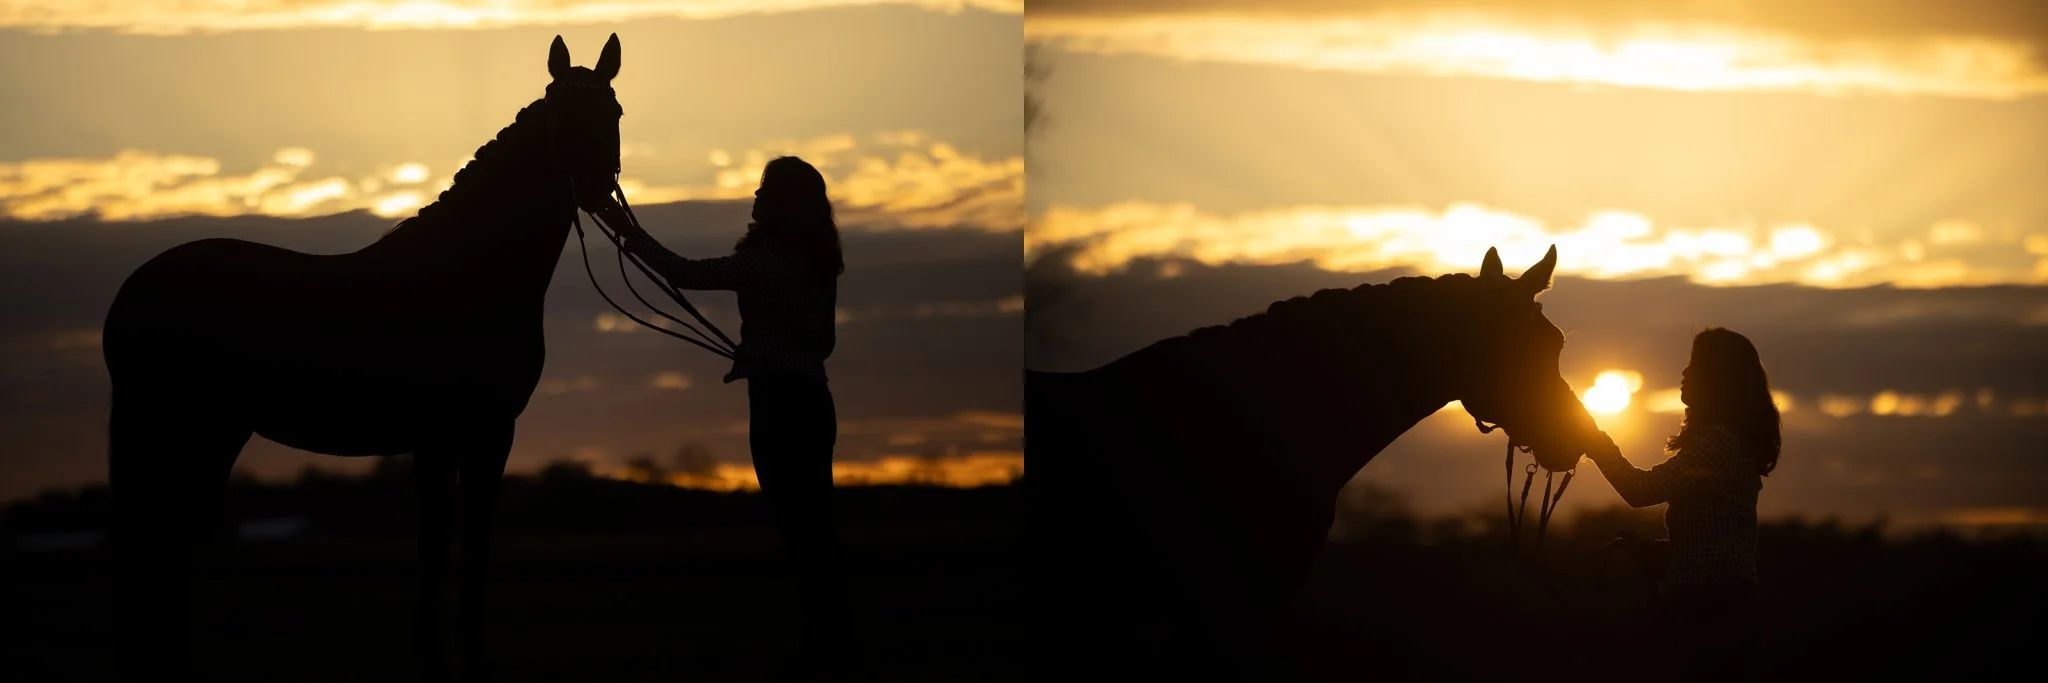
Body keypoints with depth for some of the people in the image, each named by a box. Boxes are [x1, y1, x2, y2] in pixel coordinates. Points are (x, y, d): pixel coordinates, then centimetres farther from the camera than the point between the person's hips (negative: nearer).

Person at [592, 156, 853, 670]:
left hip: (778, 404, -8)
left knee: (800, 527, -5)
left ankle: (825, 642, -4)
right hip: (810, 400, 8)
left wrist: (628, 231, -12)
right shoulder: (817, 262, 10)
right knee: (812, 526, 12)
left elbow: (683, 274, -17)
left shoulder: (771, 260, -15)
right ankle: (831, 641, 15)